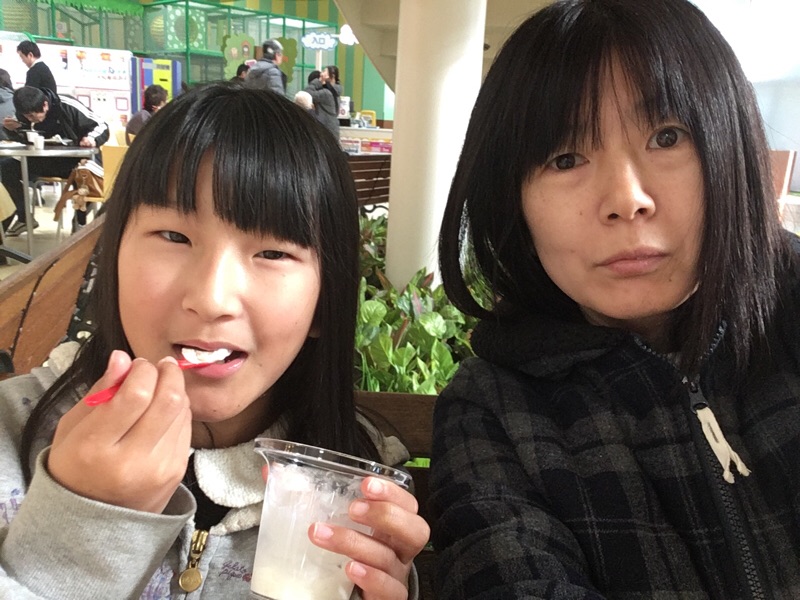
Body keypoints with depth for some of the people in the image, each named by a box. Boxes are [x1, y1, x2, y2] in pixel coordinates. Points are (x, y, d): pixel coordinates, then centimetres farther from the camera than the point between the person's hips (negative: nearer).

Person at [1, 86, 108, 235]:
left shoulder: (67, 107, -21)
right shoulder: (25, 113, -5)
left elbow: (102, 127, -17)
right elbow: (23, 139, 11)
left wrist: (92, 139, -39)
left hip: (75, 160, -5)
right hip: (44, 161, 5)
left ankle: (80, 222, -13)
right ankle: (24, 217, 1)